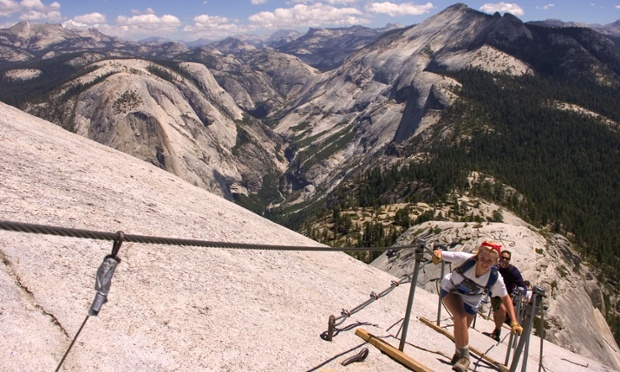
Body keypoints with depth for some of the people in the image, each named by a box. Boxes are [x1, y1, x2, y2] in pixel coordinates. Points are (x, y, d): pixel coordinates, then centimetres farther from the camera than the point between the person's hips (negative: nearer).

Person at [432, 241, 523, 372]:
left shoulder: (496, 278, -29)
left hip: (471, 300, 3)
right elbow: (440, 254, -30)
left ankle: (458, 355, 46)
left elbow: (505, 297, -12)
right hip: (451, 289, -3)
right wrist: (437, 254, -54)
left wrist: (514, 321, -16)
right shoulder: (465, 259, -38)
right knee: (461, 319, -27)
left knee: (462, 329, 14)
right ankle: (464, 356, -6)